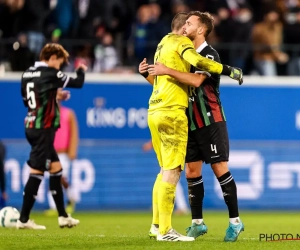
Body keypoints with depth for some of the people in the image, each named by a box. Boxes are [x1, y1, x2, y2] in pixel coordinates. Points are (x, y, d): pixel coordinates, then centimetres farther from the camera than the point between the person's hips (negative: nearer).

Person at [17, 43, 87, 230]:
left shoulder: (28, 74, 9)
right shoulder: (50, 73, -13)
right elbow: (78, 83, -8)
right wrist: (81, 71, 14)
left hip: (31, 126, 9)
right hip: (44, 128, -9)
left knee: (56, 168, 15)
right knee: (37, 172, -6)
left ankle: (63, 216, 20)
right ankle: (24, 219, -6)